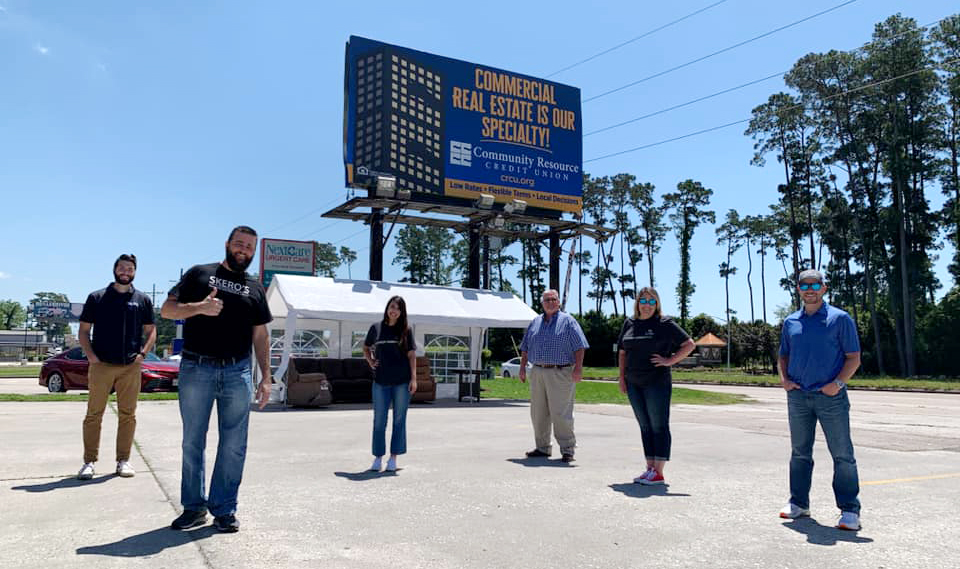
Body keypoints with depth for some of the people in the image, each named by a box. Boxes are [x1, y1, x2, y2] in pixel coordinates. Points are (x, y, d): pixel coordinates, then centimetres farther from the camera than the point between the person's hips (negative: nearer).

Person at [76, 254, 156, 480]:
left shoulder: (143, 300, 10)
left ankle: (123, 460, 12)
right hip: (101, 365, -1)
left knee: (128, 415, 4)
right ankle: (89, 461, 9)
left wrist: (142, 353, -3)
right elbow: (84, 330, 8)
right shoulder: (96, 298, 7)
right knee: (94, 414, 1)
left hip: (131, 367, 1)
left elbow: (151, 331, 12)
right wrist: (91, 356, -6)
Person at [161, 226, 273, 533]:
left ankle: (224, 510, 14)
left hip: (238, 373, 2)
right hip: (196, 370, -2)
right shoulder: (199, 274, 8)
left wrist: (266, 378, 7)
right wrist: (199, 307, -16)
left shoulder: (255, 289, 15)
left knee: (234, 446, 3)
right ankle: (194, 507, 20)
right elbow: (167, 309, 3)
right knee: (192, 443, 7)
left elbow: (260, 335, 15)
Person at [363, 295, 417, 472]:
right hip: (381, 381, 1)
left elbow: (412, 355, 1)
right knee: (379, 421, 6)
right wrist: (370, 362, 3)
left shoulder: (406, 330, 2)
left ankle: (393, 458, 14)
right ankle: (378, 457, 16)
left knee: (399, 420, 5)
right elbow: (366, 348, 21)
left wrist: (413, 378, -6)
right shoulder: (376, 328, 6)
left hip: (402, 381, -1)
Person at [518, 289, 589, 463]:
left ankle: (567, 449, 3)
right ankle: (542, 448, 21)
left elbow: (579, 346, -5)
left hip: (560, 374, -5)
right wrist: (522, 367, 12)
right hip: (537, 373, 6)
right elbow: (525, 347, 20)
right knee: (538, 414, 10)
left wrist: (578, 367, -15)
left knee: (560, 413, -6)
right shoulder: (535, 323, 16)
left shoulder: (568, 321, 1)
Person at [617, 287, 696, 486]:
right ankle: (650, 469, 17)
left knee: (659, 426, -3)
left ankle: (658, 472, -2)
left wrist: (669, 361, -10)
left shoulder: (665, 324, -3)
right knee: (645, 426, 10)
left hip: (657, 382, -6)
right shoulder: (629, 323, 12)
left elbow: (689, 344, -3)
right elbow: (622, 352, 18)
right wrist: (622, 377, 11)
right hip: (634, 384, 6)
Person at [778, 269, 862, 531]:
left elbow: (853, 357, -3)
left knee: (842, 455, -1)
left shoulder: (840, 319, -1)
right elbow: (784, 355, 19)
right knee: (800, 452, 12)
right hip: (797, 396, 4)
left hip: (831, 397, -4)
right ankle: (798, 502, 23)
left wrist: (838, 383, -16)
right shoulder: (790, 322, 12)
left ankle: (849, 509, 8)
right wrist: (784, 379, 1)